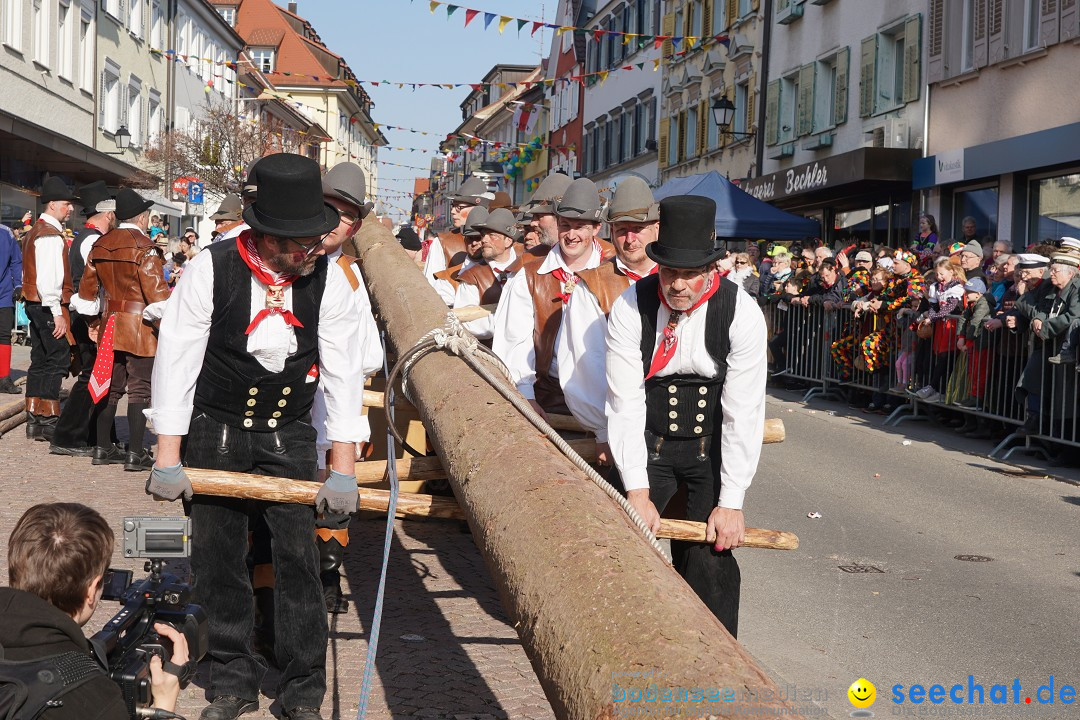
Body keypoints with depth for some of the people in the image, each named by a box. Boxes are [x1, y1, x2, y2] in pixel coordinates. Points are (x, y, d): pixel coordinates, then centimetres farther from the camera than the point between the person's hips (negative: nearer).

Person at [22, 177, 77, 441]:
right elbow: (48, 278, -23)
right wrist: (57, 313, -21)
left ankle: (34, 421, 17)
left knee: (40, 361, 13)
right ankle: (47, 421, -7)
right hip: (49, 306, -11)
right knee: (58, 360, -8)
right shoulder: (50, 235, -15)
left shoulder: (37, 231, 17)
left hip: (36, 307, 11)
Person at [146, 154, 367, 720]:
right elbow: (176, 361, -12)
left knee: (298, 556, -3)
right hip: (214, 433, 0)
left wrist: (343, 469, -11)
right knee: (217, 560, 5)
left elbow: (344, 373, -9)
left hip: (289, 437, 1)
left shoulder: (328, 278, -11)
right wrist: (168, 458, -13)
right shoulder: (210, 269, -16)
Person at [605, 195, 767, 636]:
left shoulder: (741, 313, -17)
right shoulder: (630, 308, -14)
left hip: (713, 446, -1)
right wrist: (637, 491, -21)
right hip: (647, 443, 1)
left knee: (709, 556, -11)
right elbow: (625, 402, -15)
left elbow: (744, 412, -16)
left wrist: (731, 502, -18)